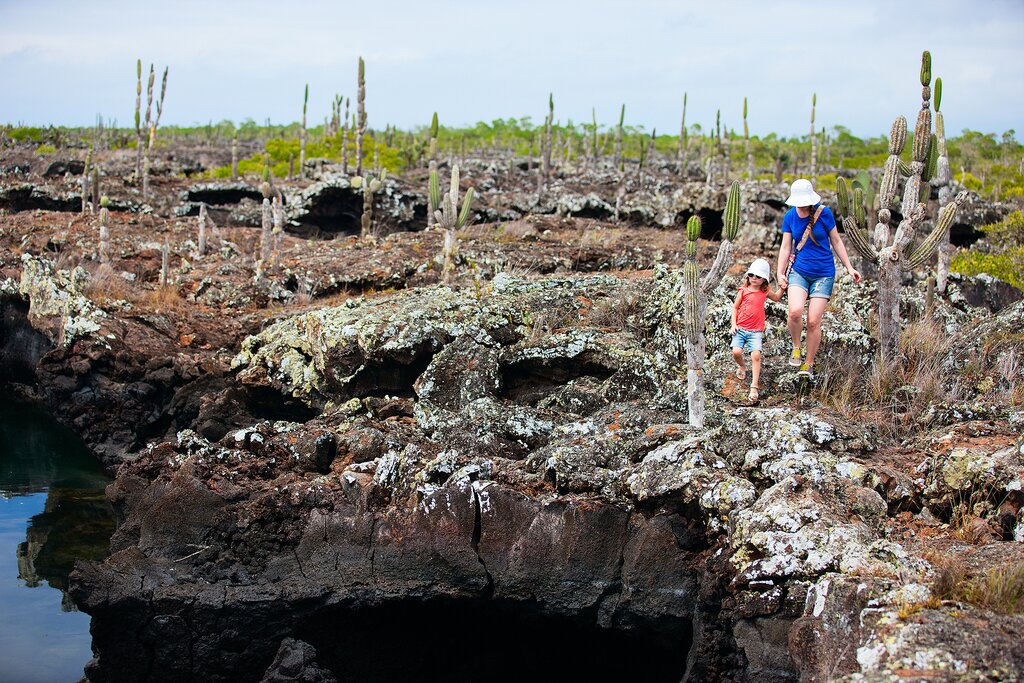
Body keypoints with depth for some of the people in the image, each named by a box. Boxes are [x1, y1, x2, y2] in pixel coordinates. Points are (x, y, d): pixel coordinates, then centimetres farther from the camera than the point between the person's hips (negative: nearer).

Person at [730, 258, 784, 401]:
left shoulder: (765, 291, 8)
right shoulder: (743, 291, 1)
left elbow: (776, 298, 30)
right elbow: (735, 307, 8)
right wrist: (733, 324, -2)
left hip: (756, 331, 0)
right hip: (740, 328, 0)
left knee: (756, 355, -14)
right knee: (736, 352, -15)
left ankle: (754, 386, -12)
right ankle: (741, 367, 22)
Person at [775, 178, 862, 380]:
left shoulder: (824, 213, -7)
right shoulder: (790, 216, 0)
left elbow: (836, 242, 3)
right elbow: (785, 247, 6)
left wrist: (849, 267, 2)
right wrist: (780, 273, -3)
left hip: (823, 274, -1)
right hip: (798, 271, 1)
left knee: (814, 321, -6)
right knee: (795, 312, -24)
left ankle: (808, 364, 12)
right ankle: (796, 347, 4)